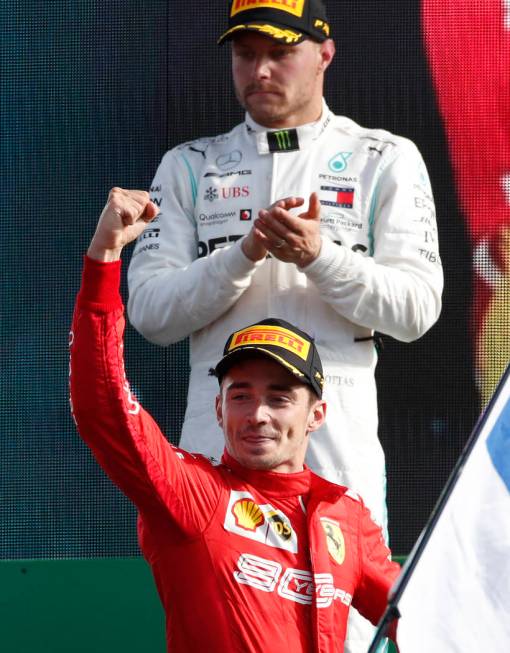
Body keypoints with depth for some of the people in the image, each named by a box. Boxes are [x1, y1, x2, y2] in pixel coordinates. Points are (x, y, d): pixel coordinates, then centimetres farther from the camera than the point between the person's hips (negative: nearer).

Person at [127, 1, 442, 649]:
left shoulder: (386, 162, 10)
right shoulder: (189, 166, 15)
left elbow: (415, 310, 0)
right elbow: (149, 313, 4)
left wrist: (319, 254, -15)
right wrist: (245, 254, -11)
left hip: (338, 442, -2)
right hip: (214, 436, 2)